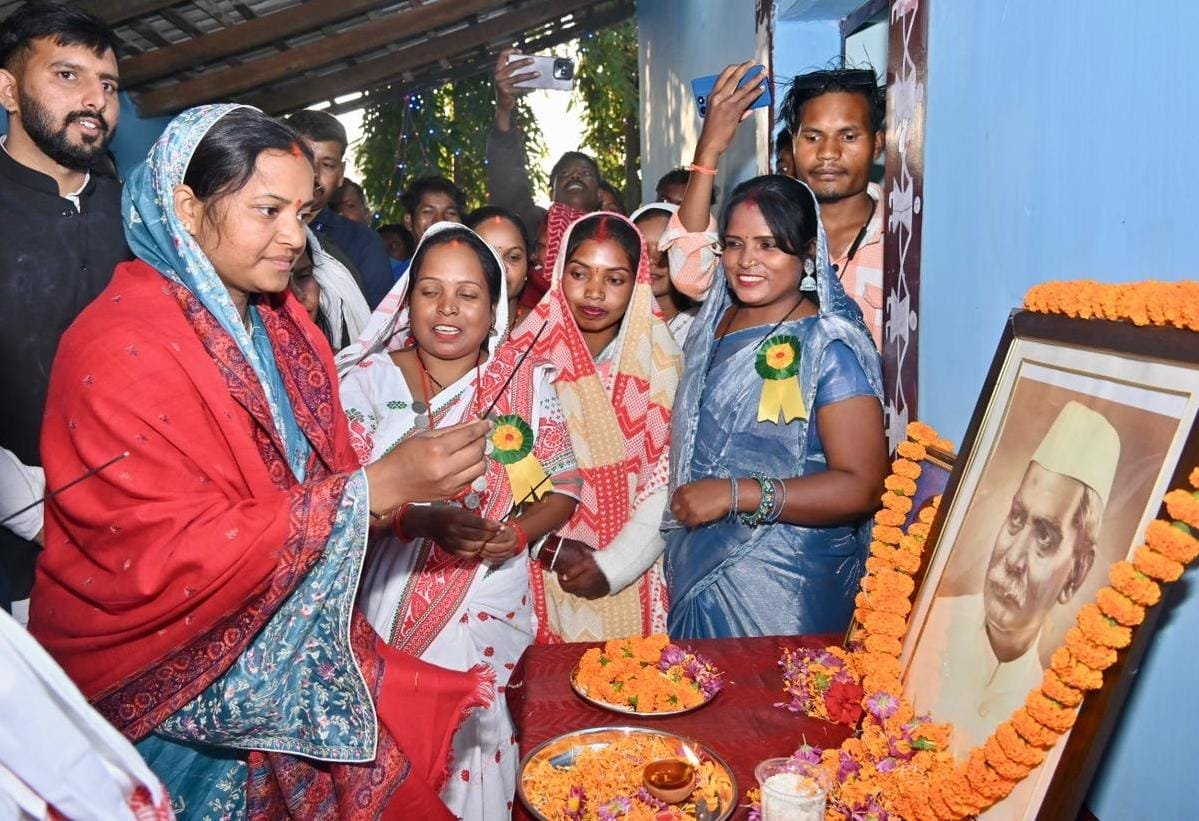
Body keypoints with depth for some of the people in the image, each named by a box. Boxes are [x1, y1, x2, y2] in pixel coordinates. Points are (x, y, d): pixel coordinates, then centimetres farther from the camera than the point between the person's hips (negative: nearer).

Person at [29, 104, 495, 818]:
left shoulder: (280, 321, 6)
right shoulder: (123, 349, -17)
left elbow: (322, 473, 8)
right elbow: (171, 558, -22)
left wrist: (418, 499, -12)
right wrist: (375, 489, -26)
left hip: (294, 644, 6)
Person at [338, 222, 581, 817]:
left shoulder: (527, 379, 2)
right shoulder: (370, 380, -2)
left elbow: (562, 486, 6)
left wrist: (517, 534, -13)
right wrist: (422, 521, -24)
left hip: (492, 612, 1)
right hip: (390, 611, 0)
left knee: (480, 743, 4)